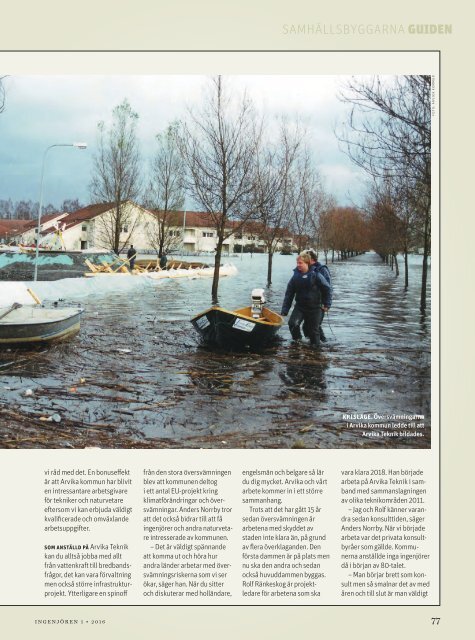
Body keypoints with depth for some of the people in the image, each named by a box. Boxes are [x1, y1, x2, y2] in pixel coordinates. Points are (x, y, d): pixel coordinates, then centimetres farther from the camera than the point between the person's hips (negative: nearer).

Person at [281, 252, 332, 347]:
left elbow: (326, 288, -1)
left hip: (314, 307, -2)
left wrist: (325, 303, 1)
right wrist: (284, 311, -4)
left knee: (314, 330, 4)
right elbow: (289, 294, 1)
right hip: (300, 306, 2)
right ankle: (297, 340, 5)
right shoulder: (295, 276, -1)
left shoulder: (315, 275, -10)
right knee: (292, 323, -20)